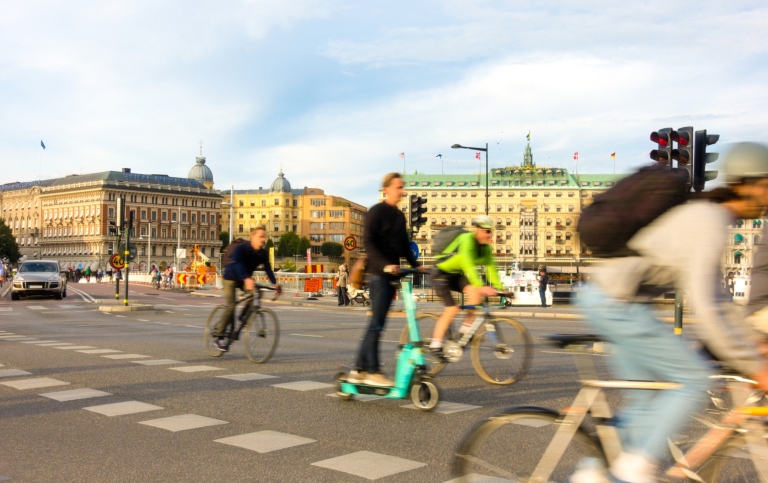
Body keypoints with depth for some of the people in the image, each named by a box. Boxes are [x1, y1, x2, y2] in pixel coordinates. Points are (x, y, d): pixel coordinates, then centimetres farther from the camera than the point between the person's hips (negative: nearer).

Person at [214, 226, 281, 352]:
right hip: (231, 278, -5)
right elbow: (238, 264, -41)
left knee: (253, 298, -18)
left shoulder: (263, 253, -11)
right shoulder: (242, 248, -28)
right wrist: (247, 279, -57)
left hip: (246, 280, 6)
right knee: (231, 306, -16)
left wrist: (275, 283, -27)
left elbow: (268, 269, -13)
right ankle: (219, 335, -2)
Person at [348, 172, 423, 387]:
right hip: (379, 274, -8)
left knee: (376, 323, 9)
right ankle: (373, 372, -3)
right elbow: (368, 241, -17)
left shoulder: (399, 216, 17)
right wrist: (384, 264, -27)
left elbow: (404, 245, 23)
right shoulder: (377, 212, -8)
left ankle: (360, 369, 14)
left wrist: (415, 264, 10)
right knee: (377, 323, -8)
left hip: (392, 274, 8)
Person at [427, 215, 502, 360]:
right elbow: (468, 265, -37)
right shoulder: (467, 240, -27)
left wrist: (499, 287, -16)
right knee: (452, 308, -17)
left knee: (475, 292, -19)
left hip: (456, 275, 7)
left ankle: (466, 329, -8)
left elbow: (491, 267, -4)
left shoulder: (486, 248, -2)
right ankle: (435, 344, -8)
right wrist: (481, 286, -46)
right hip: (441, 273, -7)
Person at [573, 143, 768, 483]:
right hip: (617, 304, -10)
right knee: (694, 380, -7)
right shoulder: (708, 222, -16)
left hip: (605, 299, 10)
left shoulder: (707, 216, 16)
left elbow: (712, 296, 23)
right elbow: (704, 305, -23)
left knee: (648, 398, 14)